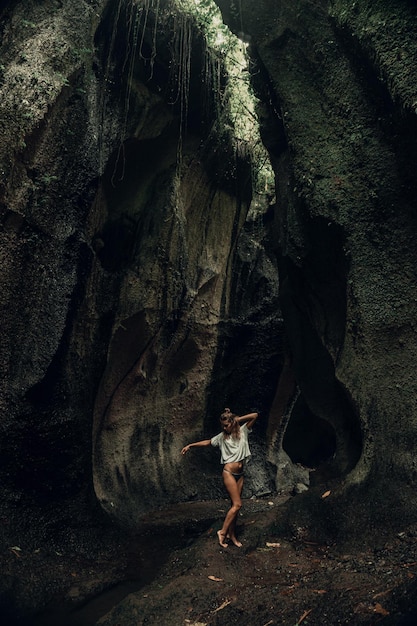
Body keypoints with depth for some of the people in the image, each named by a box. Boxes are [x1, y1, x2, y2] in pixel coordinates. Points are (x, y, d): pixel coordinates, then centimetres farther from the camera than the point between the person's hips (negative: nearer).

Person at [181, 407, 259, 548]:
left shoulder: (242, 431, 2)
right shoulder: (222, 436, 0)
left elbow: (255, 415, -4)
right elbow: (207, 442, 7)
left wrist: (239, 419, -7)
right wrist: (190, 445, 3)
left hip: (240, 474, 4)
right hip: (229, 473, -4)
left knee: (235, 505, 8)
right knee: (237, 504, -9)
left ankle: (232, 534, 18)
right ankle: (223, 531, 1)